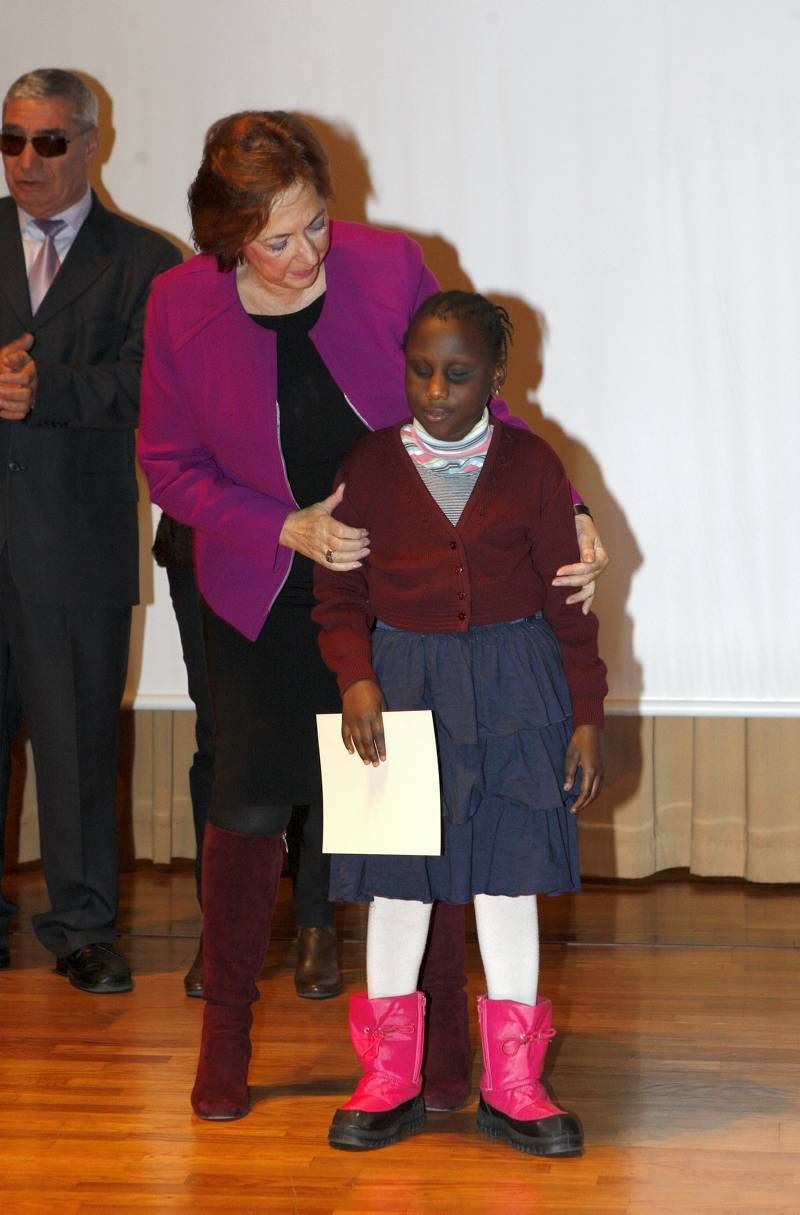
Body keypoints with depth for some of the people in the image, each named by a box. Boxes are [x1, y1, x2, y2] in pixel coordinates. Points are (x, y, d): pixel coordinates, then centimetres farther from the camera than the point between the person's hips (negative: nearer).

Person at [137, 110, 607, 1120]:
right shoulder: (180, 306, -11)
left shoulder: (388, 266, -13)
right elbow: (169, 467, -3)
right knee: (252, 803, 0)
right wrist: (290, 528, -16)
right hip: (264, 592, 0)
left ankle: (442, 1034, 16)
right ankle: (225, 1026, 21)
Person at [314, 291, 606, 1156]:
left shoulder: (531, 466, -2)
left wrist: (586, 715, 0)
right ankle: (389, 1077, 18)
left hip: (512, 681, 0)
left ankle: (512, 1084, 15)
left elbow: (565, 598, 1)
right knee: (397, 874, 5)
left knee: (508, 873, 4)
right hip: (402, 678, 0)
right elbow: (340, 595, 1)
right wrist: (356, 678, -15)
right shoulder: (369, 467, -1)